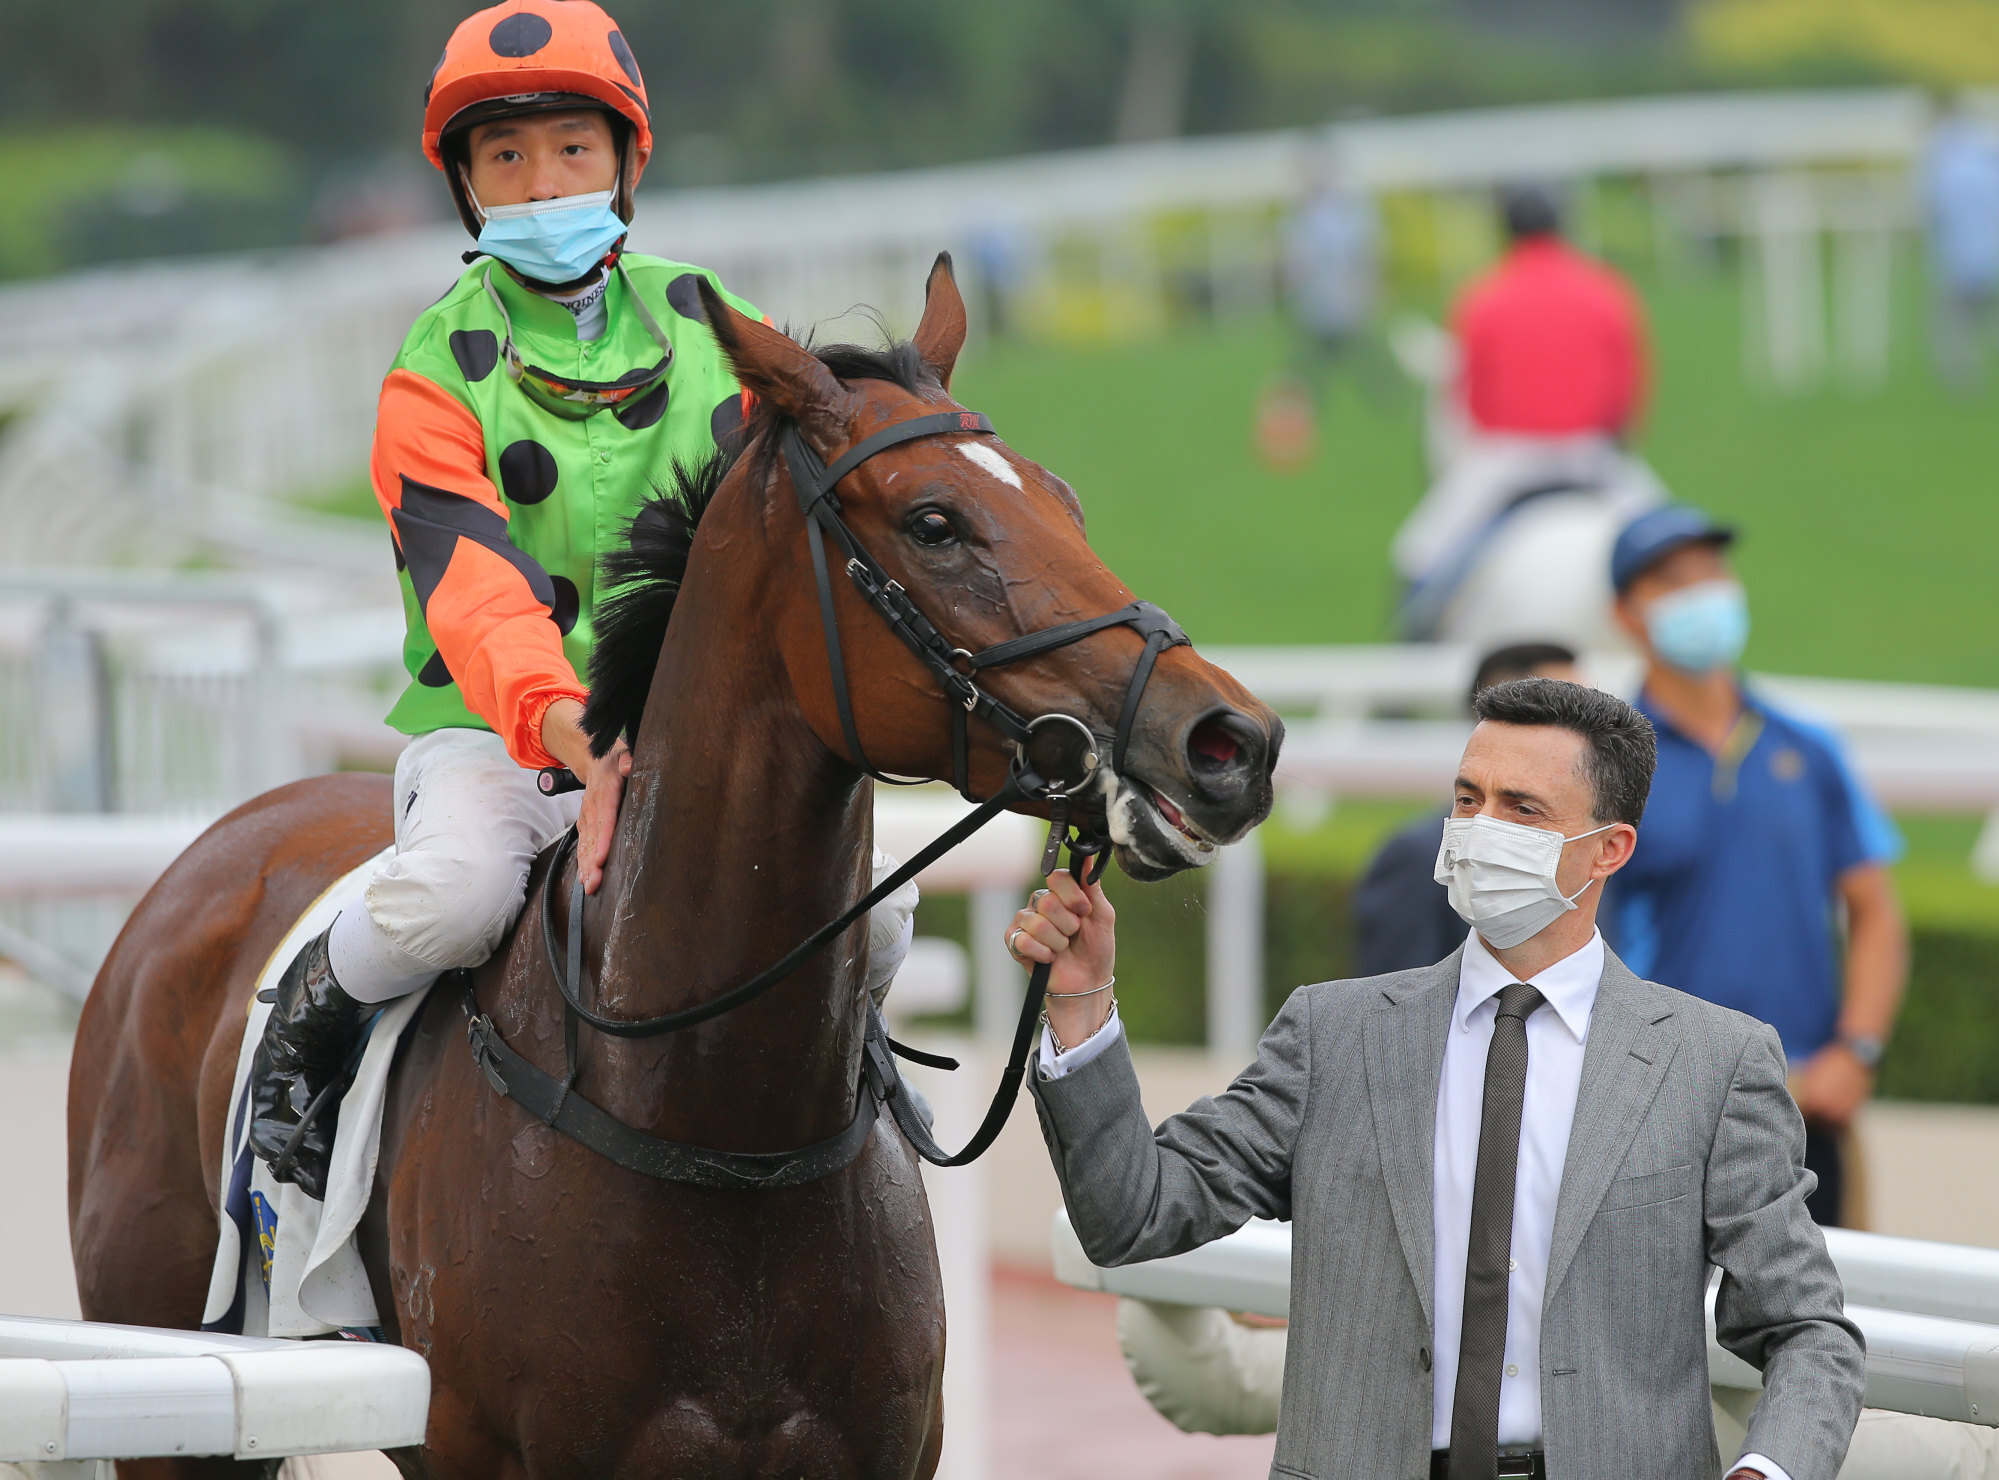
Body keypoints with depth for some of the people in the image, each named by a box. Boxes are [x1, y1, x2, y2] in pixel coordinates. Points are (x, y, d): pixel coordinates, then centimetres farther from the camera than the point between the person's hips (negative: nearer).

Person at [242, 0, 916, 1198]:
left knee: (871, 900, -19)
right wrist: (573, 730, -39)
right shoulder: (440, 373, -5)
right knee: (453, 895, -36)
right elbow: (474, 591, -20)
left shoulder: (709, 327, 8)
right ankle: (304, 1030, -4)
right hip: (494, 728, -3)